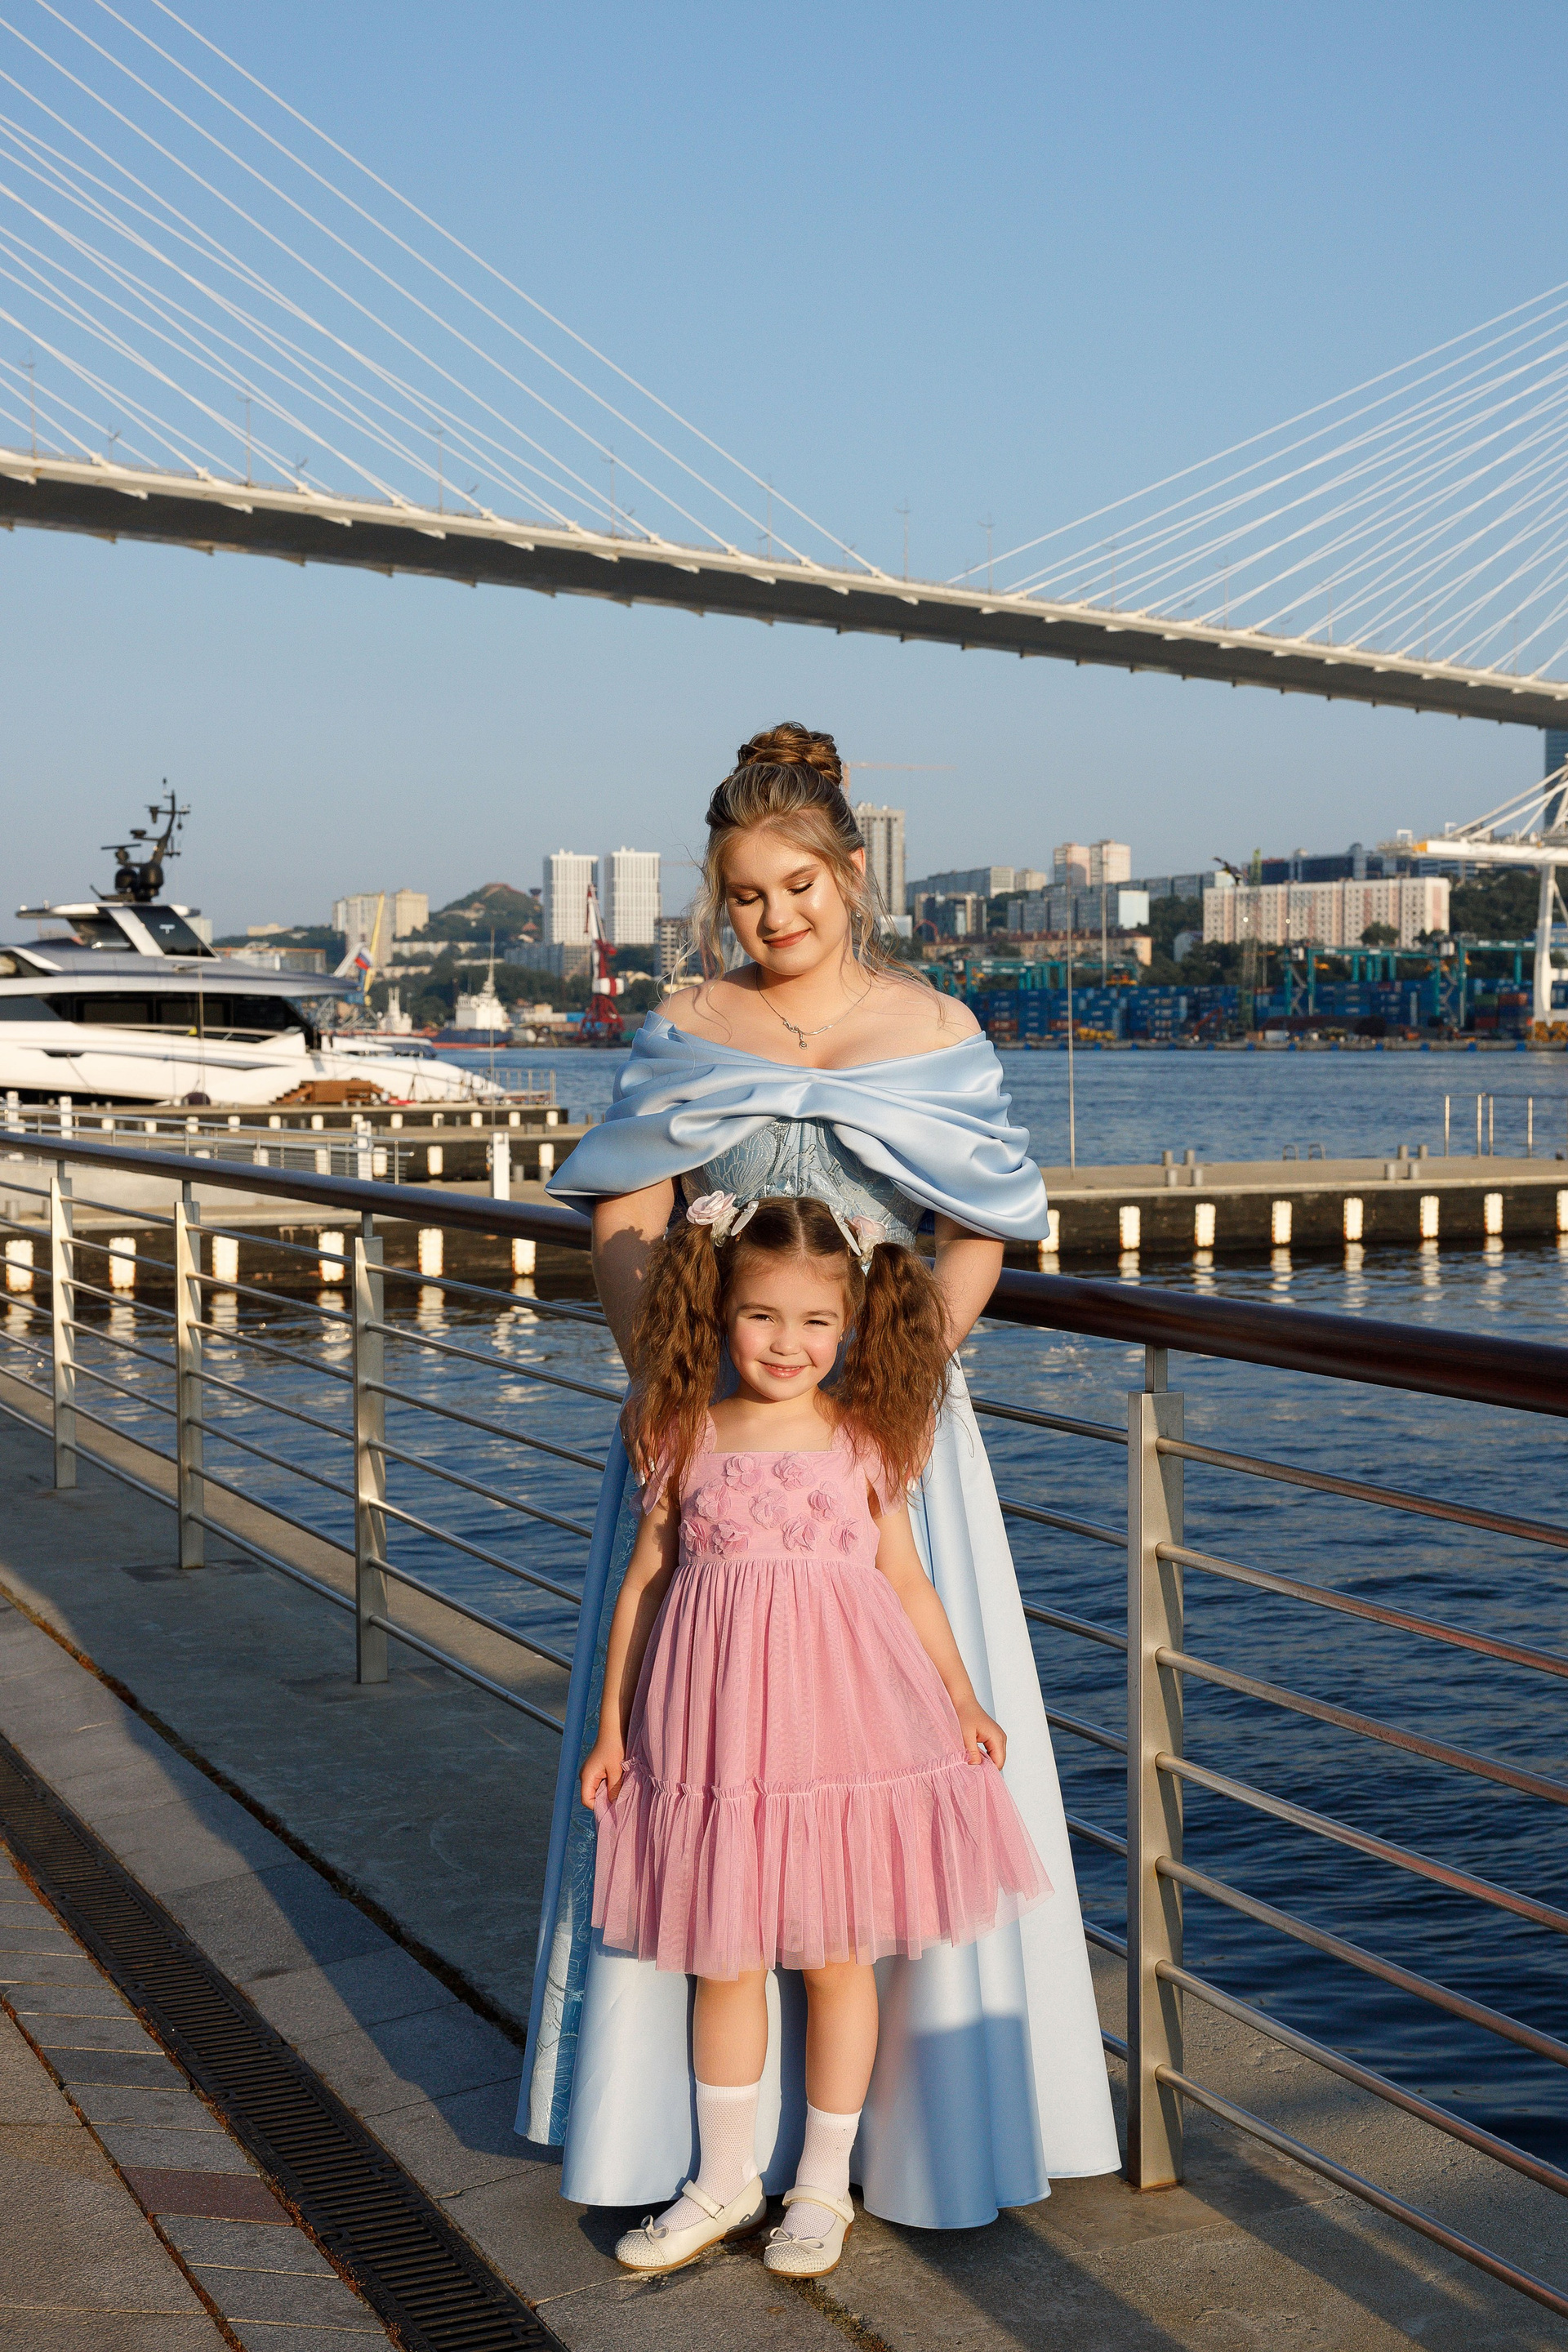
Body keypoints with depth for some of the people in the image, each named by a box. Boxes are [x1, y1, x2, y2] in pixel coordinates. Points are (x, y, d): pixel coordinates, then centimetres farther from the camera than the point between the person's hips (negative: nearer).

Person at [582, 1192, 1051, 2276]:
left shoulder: (865, 1441, 0)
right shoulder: (687, 1439, 1)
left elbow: (908, 1580, 7)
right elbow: (645, 1582, 7)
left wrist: (964, 1701, 4)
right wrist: (612, 1728, 9)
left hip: (842, 1723, -1)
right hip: (716, 1731, 1)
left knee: (836, 1957, 9)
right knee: (722, 1959, 11)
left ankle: (824, 2184, 26)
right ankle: (725, 2181, 29)